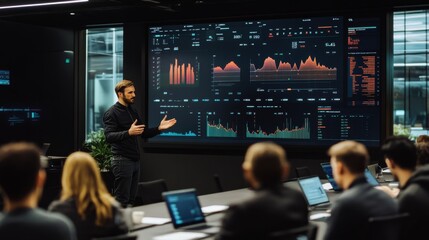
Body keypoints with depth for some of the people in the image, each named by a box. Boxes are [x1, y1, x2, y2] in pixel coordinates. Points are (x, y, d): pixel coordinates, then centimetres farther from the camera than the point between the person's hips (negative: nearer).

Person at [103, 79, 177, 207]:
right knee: (122, 201, -7)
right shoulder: (112, 113, -9)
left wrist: (159, 128, 3)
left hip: (135, 161, 8)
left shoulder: (133, 111, 16)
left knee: (131, 200, 8)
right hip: (122, 161, -8)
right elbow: (109, 137, -22)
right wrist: (128, 132, -35)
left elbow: (144, 133, 19)